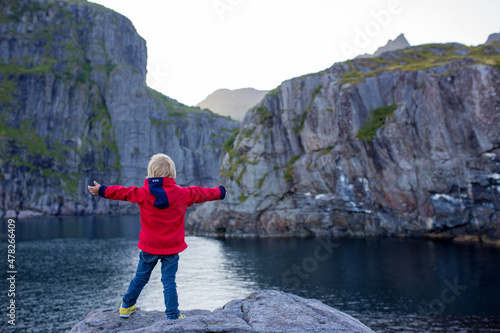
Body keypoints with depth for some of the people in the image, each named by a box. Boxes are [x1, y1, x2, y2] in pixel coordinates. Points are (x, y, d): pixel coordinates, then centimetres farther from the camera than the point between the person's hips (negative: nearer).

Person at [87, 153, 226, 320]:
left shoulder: (142, 193, -7)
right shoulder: (182, 194, -5)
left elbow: (122, 192, 5)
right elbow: (201, 193, 9)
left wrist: (102, 190, 21)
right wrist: (219, 192, 27)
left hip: (149, 246, 1)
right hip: (172, 247, -1)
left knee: (140, 277, 18)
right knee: (169, 281, 5)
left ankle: (126, 306, 35)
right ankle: (173, 316, 8)